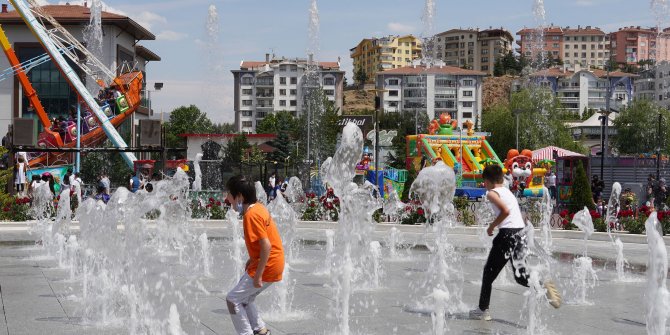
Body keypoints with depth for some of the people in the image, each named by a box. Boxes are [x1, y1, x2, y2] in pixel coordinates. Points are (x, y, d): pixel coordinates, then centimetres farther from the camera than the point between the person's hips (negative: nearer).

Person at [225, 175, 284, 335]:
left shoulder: (251, 215, -21)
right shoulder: (258, 207, 7)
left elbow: (266, 245, -26)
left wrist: (258, 275, -23)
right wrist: (252, 260, 18)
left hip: (266, 267, -10)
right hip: (273, 263, 10)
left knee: (232, 299, -3)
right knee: (245, 297, 23)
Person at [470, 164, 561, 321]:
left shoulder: (492, 193, -4)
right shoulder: (508, 191, 20)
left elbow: (505, 210, -19)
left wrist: (491, 226, -9)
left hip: (507, 233, -7)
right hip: (521, 232, 7)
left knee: (489, 272, 7)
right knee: (520, 275, 10)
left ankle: (483, 310, 12)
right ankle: (543, 285, -17)